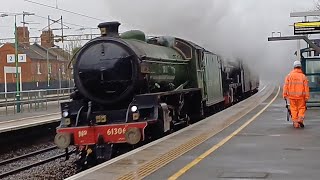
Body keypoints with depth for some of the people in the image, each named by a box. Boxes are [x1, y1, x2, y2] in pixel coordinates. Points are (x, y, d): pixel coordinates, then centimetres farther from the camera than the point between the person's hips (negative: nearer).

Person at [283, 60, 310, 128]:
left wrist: (285, 95, 4)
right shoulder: (303, 76, -3)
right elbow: (306, 87, -3)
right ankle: (300, 119, -7)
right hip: (301, 96, -1)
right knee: (301, 108, 13)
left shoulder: (289, 76, -1)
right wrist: (307, 97, 2)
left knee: (294, 109, 9)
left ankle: (295, 123, 9)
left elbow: (286, 86, -2)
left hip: (292, 96, 1)